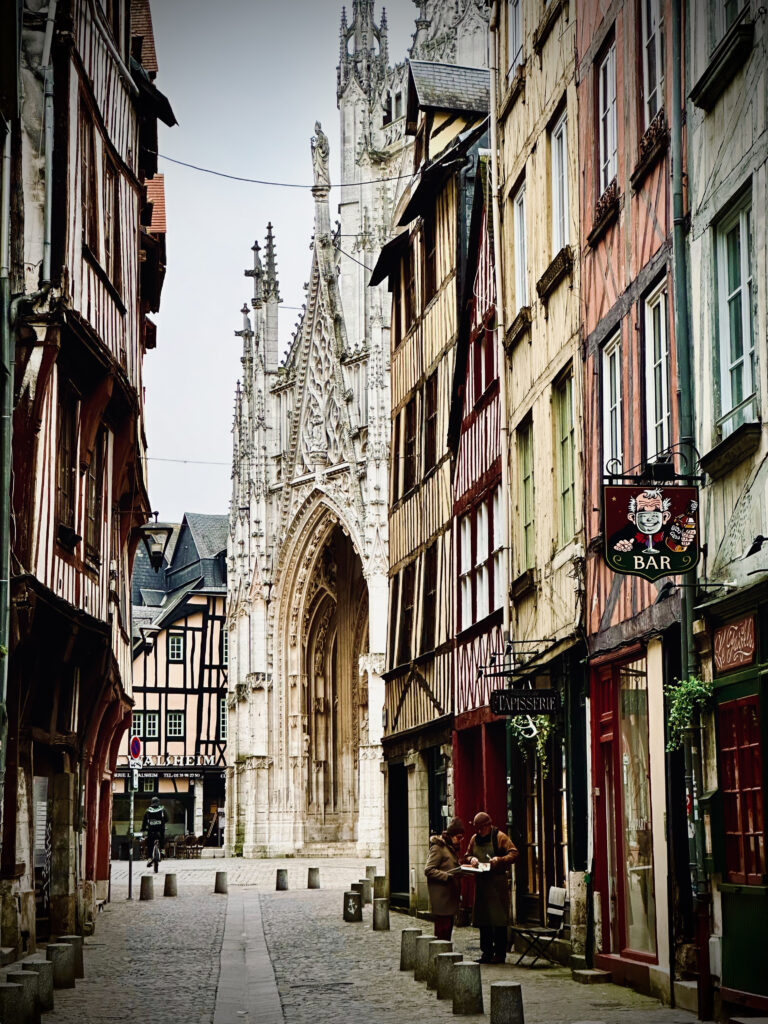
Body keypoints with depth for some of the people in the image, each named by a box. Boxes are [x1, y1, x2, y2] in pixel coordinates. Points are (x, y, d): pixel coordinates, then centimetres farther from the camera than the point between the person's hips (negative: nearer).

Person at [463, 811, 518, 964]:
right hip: (481, 883, 6)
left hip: (497, 882, -6)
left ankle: (500, 954, -2)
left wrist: (500, 859, -24)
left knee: (499, 920, -6)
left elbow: (514, 854, -8)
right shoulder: (474, 839, 12)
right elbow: (467, 856, 20)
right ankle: (487, 953, 17)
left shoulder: (500, 837, -5)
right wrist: (471, 859, -3)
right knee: (483, 920, 9)